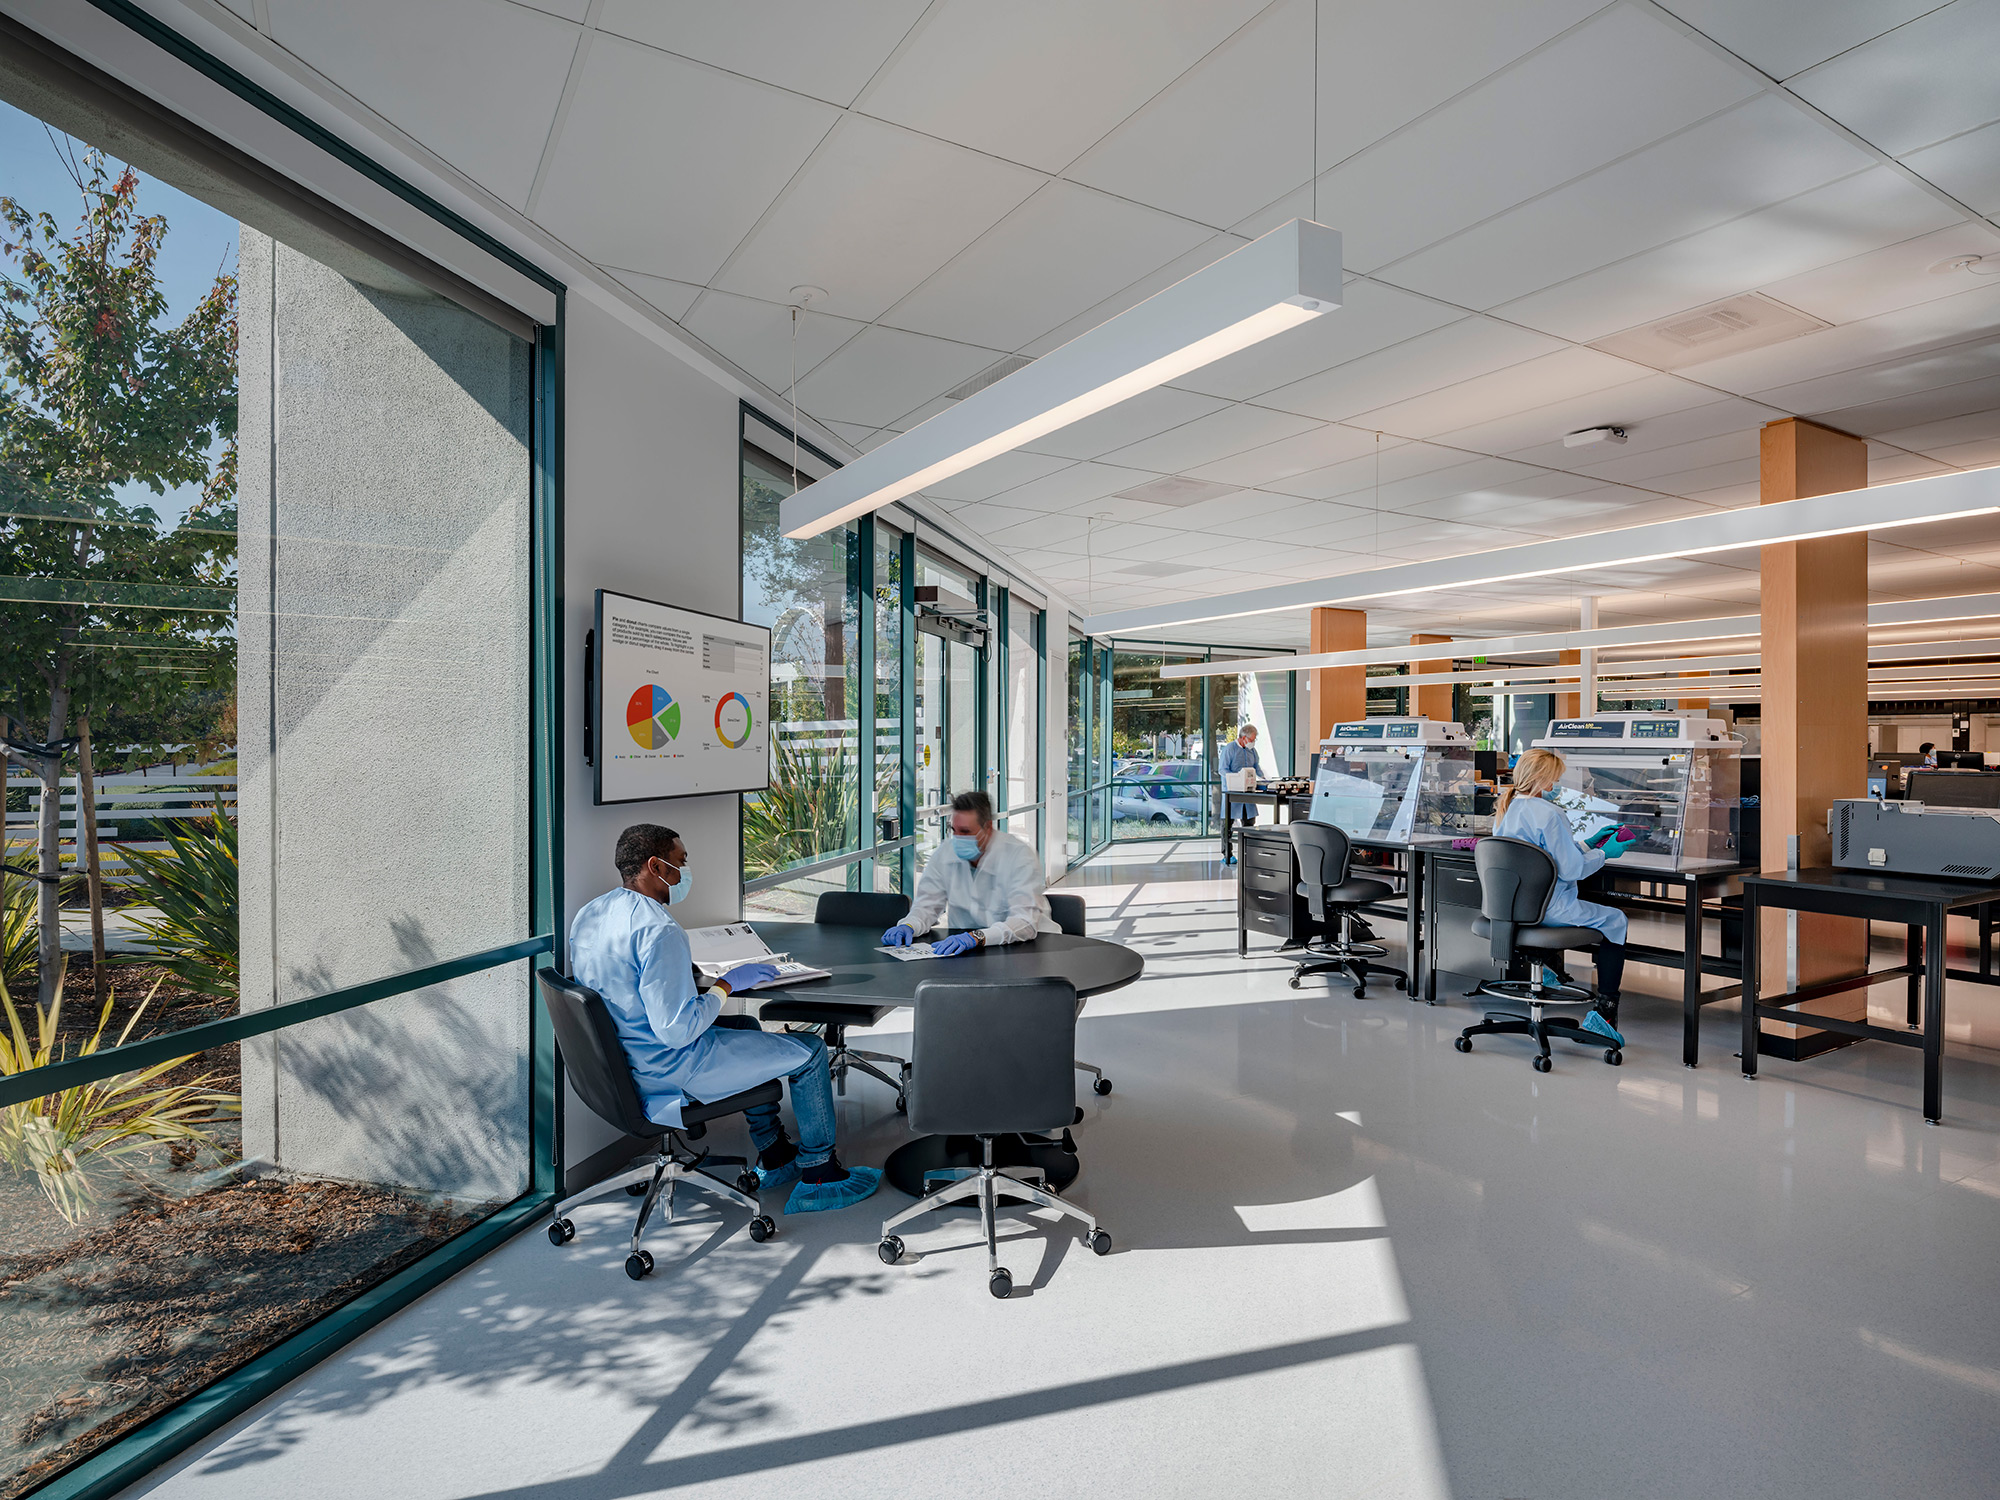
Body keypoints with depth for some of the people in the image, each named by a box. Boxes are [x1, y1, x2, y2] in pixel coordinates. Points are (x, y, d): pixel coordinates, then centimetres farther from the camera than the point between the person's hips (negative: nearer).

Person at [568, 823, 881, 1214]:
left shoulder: (588, 914, 2)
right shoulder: (659, 931, -27)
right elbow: (677, 1030, -28)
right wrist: (726, 984, -15)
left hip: (619, 1064, 10)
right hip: (670, 1073, -10)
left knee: (746, 1027, 31)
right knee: (810, 1051, 1)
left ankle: (774, 1158, 36)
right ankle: (818, 1177, 16)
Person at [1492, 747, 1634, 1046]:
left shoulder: (1505, 810, 7)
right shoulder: (1549, 814, -19)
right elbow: (1570, 869, -18)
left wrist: (1589, 844, 18)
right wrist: (1603, 853, -3)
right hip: (1545, 909, -9)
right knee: (1615, 920, 9)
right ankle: (1603, 1010, 4)